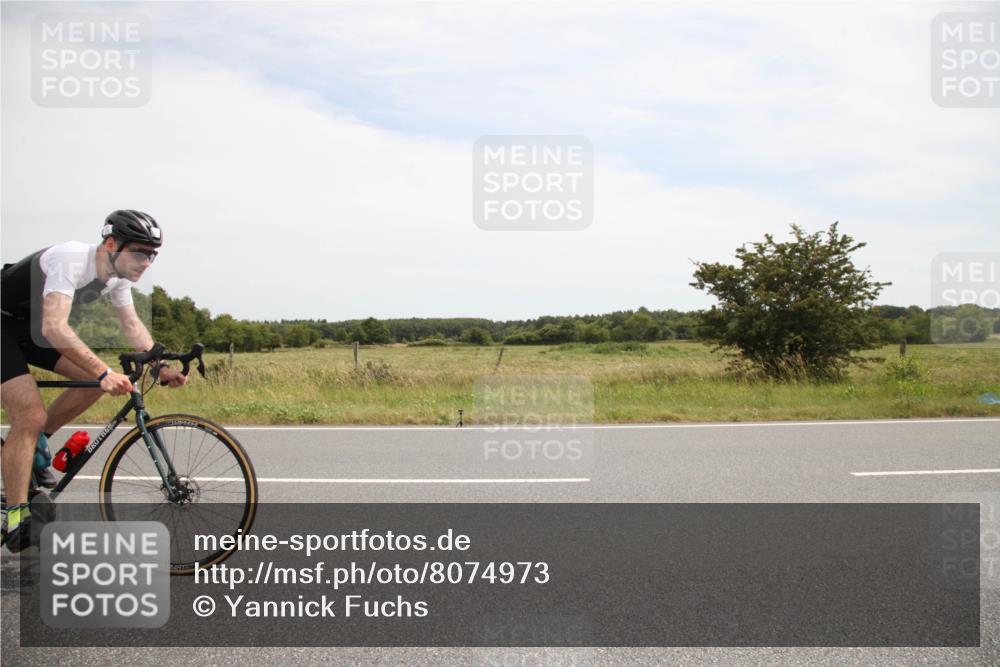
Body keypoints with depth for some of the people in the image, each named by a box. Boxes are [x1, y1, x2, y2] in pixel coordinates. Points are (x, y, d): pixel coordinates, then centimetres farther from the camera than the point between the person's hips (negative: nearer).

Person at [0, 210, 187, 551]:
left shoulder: (117, 275, -7)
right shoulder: (71, 259, -33)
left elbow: (132, 326, 0)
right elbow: (54, 328, -41)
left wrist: (161, 368, -13)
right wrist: (105, 373, -46)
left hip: (32, 327, 8)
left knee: (94, 378, -7)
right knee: (31, 418, -16)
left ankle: (37, 444, 11)